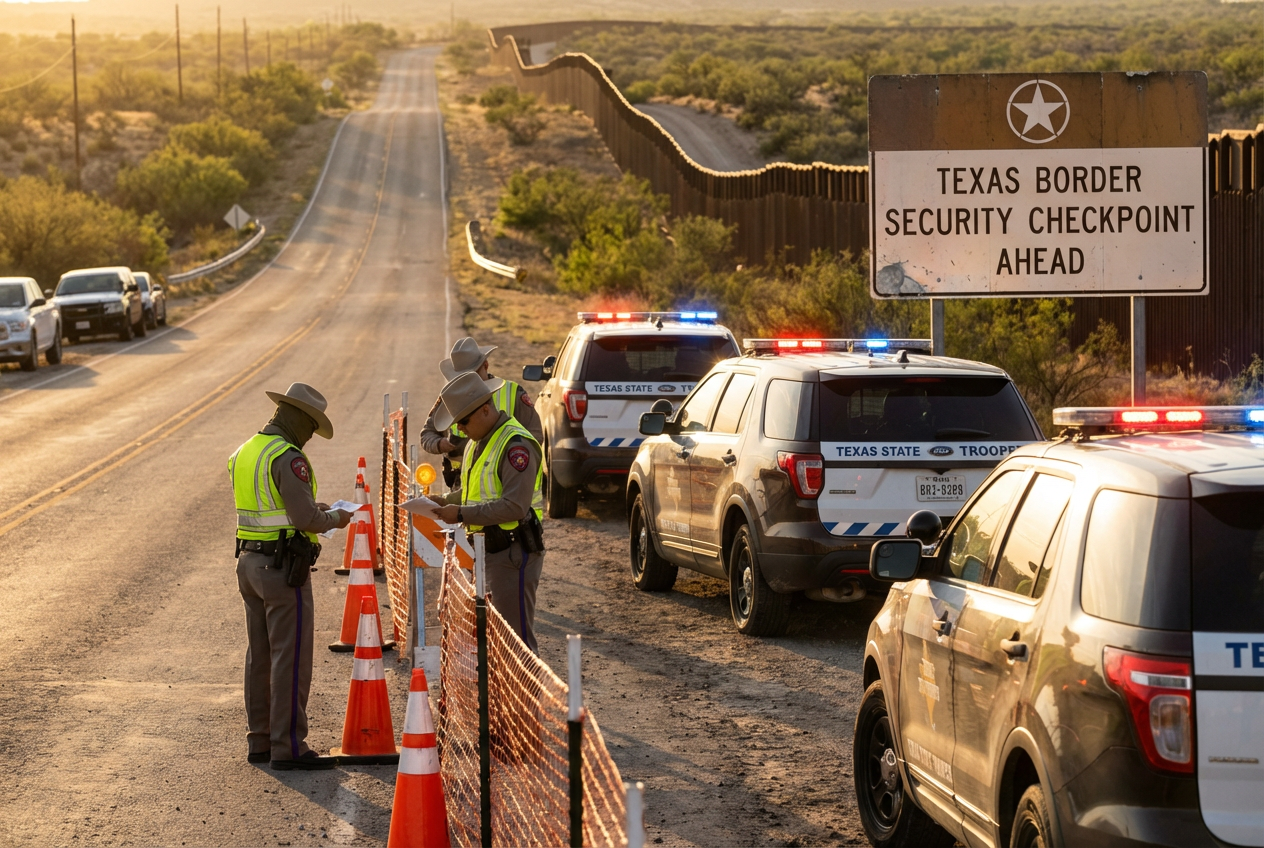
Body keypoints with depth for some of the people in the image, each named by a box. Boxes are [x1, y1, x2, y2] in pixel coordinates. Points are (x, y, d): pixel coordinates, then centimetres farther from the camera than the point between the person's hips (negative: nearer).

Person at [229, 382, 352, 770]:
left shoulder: (245, 453, 11)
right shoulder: (288, 458, -17)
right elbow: (306, 518, -23)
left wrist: (310, 508, 18)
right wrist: (334, 519, -3)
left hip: (250, 562, 9)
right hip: (283, 567, -9)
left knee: (260, 655, 14)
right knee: (291, 658, -5)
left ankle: (259, 740, 19)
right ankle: (287, 747, -4)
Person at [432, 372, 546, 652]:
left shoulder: (516, 445, -17)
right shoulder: (478, 442, 14)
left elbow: (514, 507, -24)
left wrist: (462, 514, -21)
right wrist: (446, 501, 8)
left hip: (513, 553, -10)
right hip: (487, 549, 10)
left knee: (515, 636, -9)